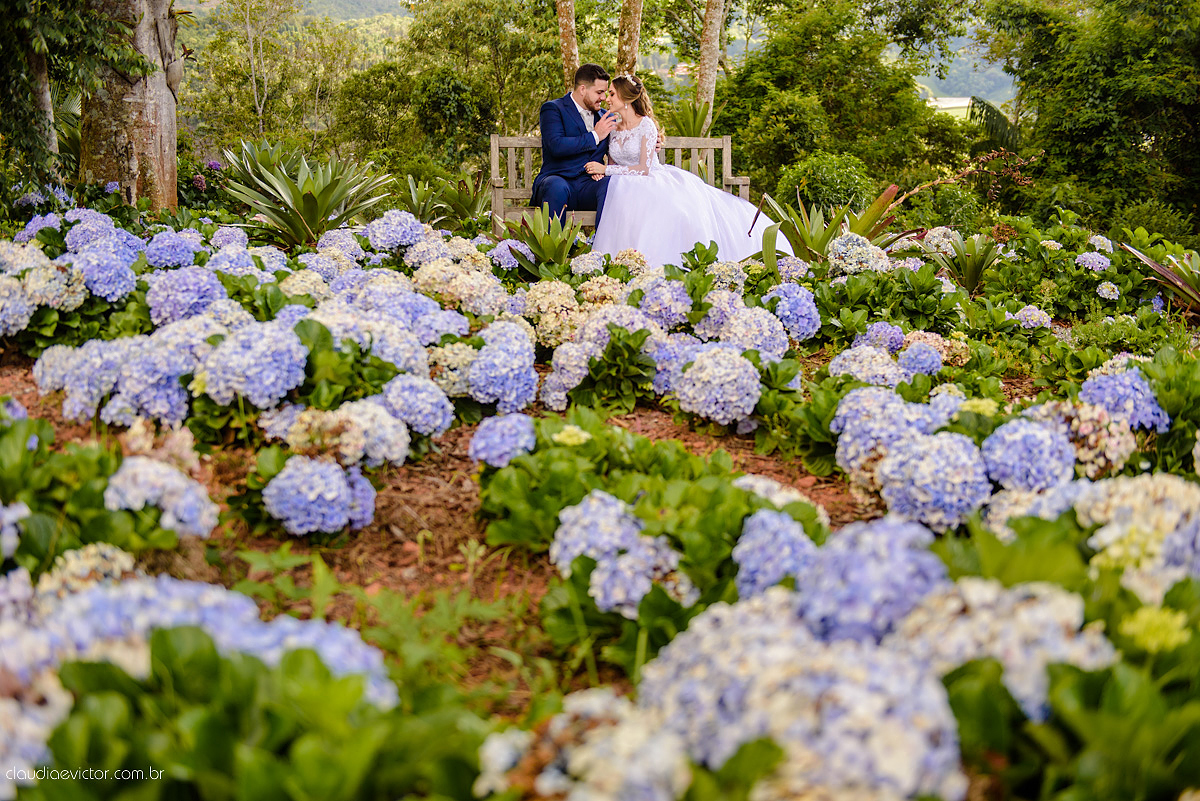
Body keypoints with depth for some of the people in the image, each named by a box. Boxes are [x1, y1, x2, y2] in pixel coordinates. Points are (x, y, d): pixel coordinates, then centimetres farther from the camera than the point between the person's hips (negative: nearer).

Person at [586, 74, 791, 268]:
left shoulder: (646, 125, -9)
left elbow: (644, 168, -15)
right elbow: (613, 165, 15)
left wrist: (607, 169, -15)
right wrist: (600, 170, -10)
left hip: (655, 180, -6)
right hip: (629, 186, 6)